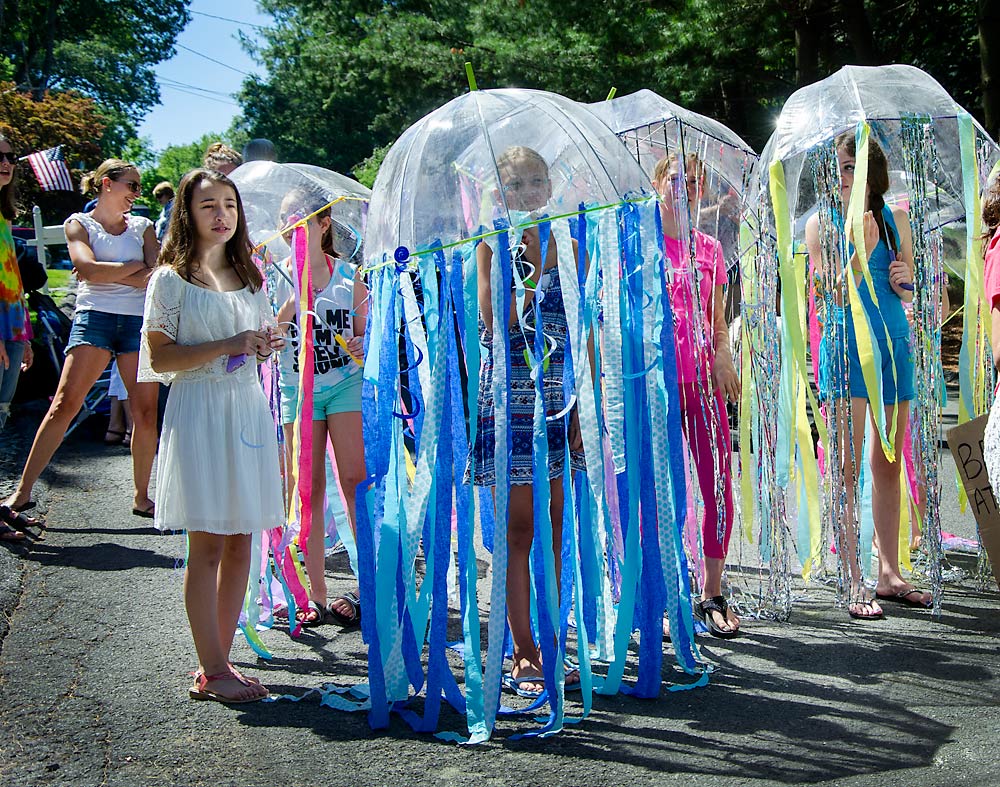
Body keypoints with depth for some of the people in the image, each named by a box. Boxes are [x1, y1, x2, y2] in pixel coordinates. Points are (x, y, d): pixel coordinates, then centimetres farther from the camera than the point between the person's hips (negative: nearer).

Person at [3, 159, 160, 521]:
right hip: (94, 316, -3)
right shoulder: (79, 223, 8)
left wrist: (105, 273, -5)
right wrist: (135, 266, -1)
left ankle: (141, 497, 10)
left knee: (146, 411, -2)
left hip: (138, 320, 3)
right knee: (64, 404, -11)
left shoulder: (142, 227, 16)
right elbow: (87, 268, -10)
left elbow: (156, 277, 1)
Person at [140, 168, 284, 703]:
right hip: (199, 412, -6)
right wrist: (225, 346, -16)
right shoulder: (172, 279, -1)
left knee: (240, 542, 5)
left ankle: (219, 661, 14)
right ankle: (211, 671, 3)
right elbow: (159, 358, -8)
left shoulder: (248, 276, 16)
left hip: (249, 409, 6)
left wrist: (266, 345, 3)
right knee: (208, 544, -4)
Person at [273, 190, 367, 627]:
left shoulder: (349, 274, 3)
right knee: (309, 489, 2)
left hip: (346, 383, -1)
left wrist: (361, 346, -10)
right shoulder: (279, 278, 3)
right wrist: (290, 304, -19)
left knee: (356, 480, -8)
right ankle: (316, 594, 9)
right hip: (298, 389, 1)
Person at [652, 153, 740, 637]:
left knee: (720, 492, 0)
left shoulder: (709, 249, 14)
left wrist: (722, 356, -2)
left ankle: (712, 595, 14)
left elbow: (719, 322, 17)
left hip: (704, 384, 3)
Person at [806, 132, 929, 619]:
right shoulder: (823, 223, -1)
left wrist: (905, 281, -4)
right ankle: (854, 583, -2)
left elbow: (907, 293, 18)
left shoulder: (894, 218, 11)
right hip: (846, 345, -5)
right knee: (847, 468, -5)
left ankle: (889, 574, 18)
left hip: (893, 342, 5)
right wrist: (861, 251, -21)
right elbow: (833, 297, -10)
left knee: (888, 464, 9)